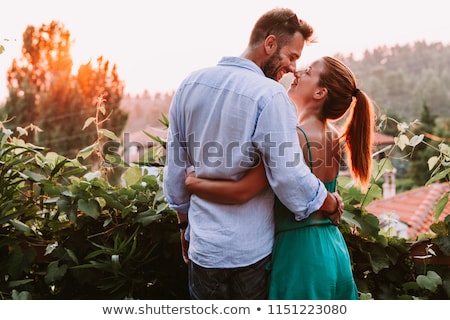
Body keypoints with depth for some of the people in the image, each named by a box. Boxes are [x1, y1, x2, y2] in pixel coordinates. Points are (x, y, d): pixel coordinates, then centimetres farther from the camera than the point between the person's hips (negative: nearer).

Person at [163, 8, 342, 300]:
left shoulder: (191, 84, 0)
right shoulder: (270, 95, -19)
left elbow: (175, 168, 7)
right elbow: (291, 179, -21)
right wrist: (332, 204, -1)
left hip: (203, 246, 5)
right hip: (252, 251, -4)